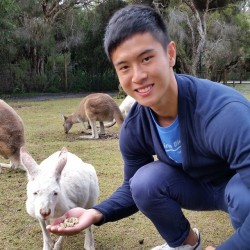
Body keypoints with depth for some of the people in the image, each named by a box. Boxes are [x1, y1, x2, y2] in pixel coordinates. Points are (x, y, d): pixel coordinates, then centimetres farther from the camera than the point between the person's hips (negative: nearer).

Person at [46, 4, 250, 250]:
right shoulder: (133, 128, -17)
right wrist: (97, 213, -20)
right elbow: (133, 187, -3)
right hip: (198, 187, 5)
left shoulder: (225, 112, -38)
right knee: (144, 181, -19)